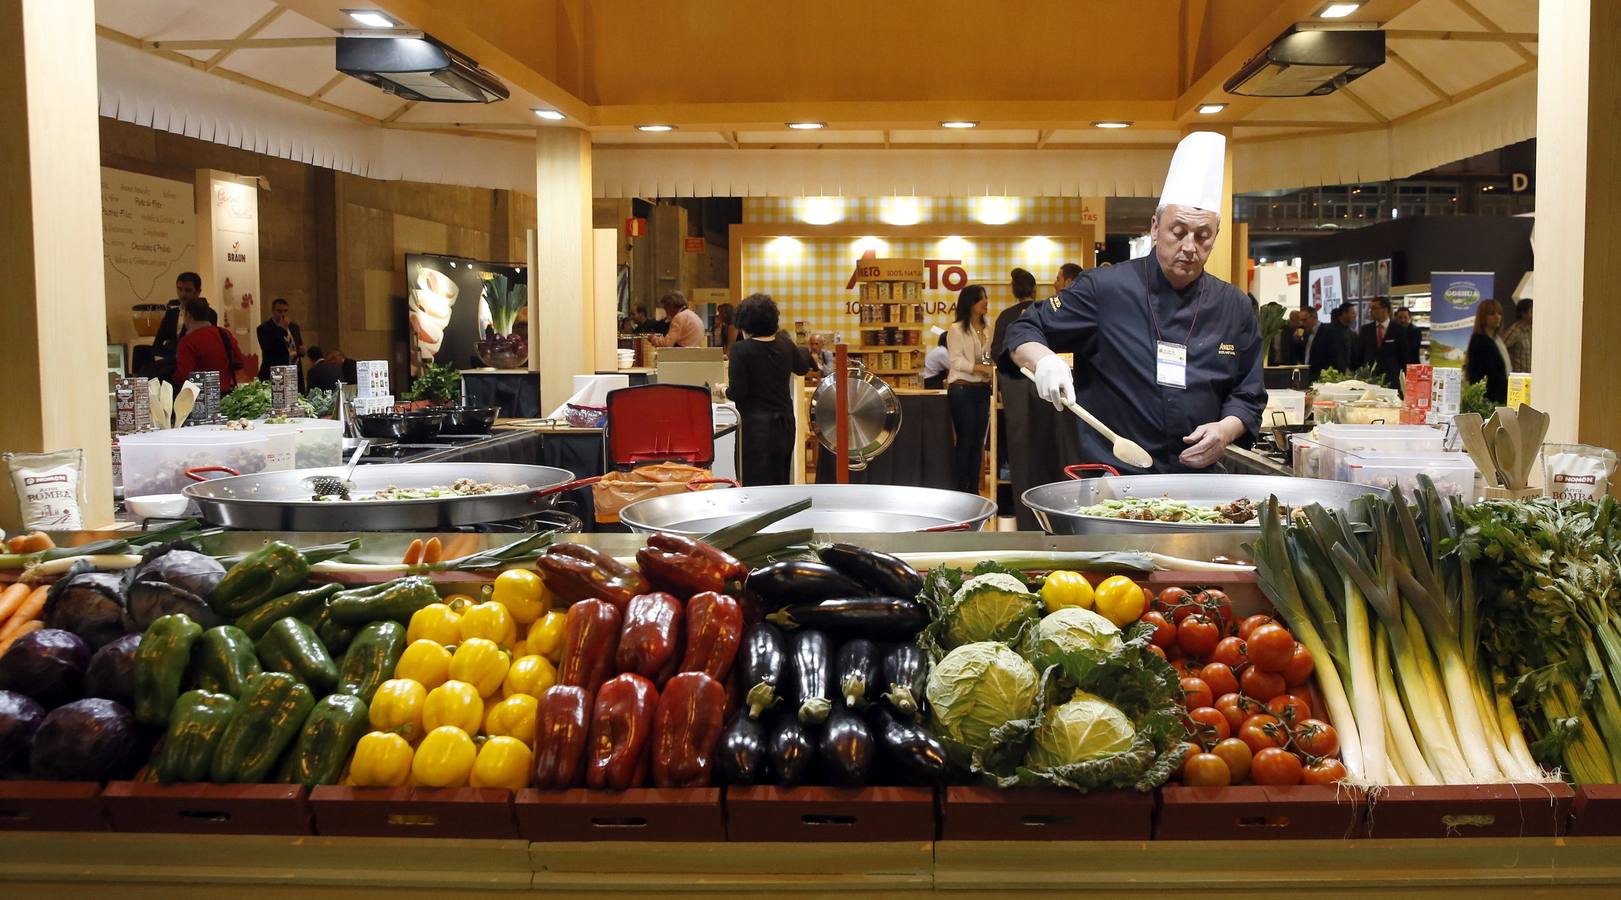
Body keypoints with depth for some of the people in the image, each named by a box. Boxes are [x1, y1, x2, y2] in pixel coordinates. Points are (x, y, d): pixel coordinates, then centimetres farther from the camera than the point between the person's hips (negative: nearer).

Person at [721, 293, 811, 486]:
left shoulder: (741, 350, -14)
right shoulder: (785, 344, 3)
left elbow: (737, 393, -15)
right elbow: (802, 367, 23)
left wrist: (724, 390, 6)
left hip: (756, 427, -6)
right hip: (785, 424, 6)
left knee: (757, 484, -1)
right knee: (781, 482, 14)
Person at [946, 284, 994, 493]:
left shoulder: (985, 330, 14)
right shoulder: (956, 329, -6)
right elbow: (957, 361, -13)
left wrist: (994, 369, -1)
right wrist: (983, 368, -23)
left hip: (982, 390, 6)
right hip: (962, 389, -6)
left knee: (978, 442, 8)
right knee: (965, 442, -4)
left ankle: (974, 491, 13)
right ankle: (961, 491, 2)